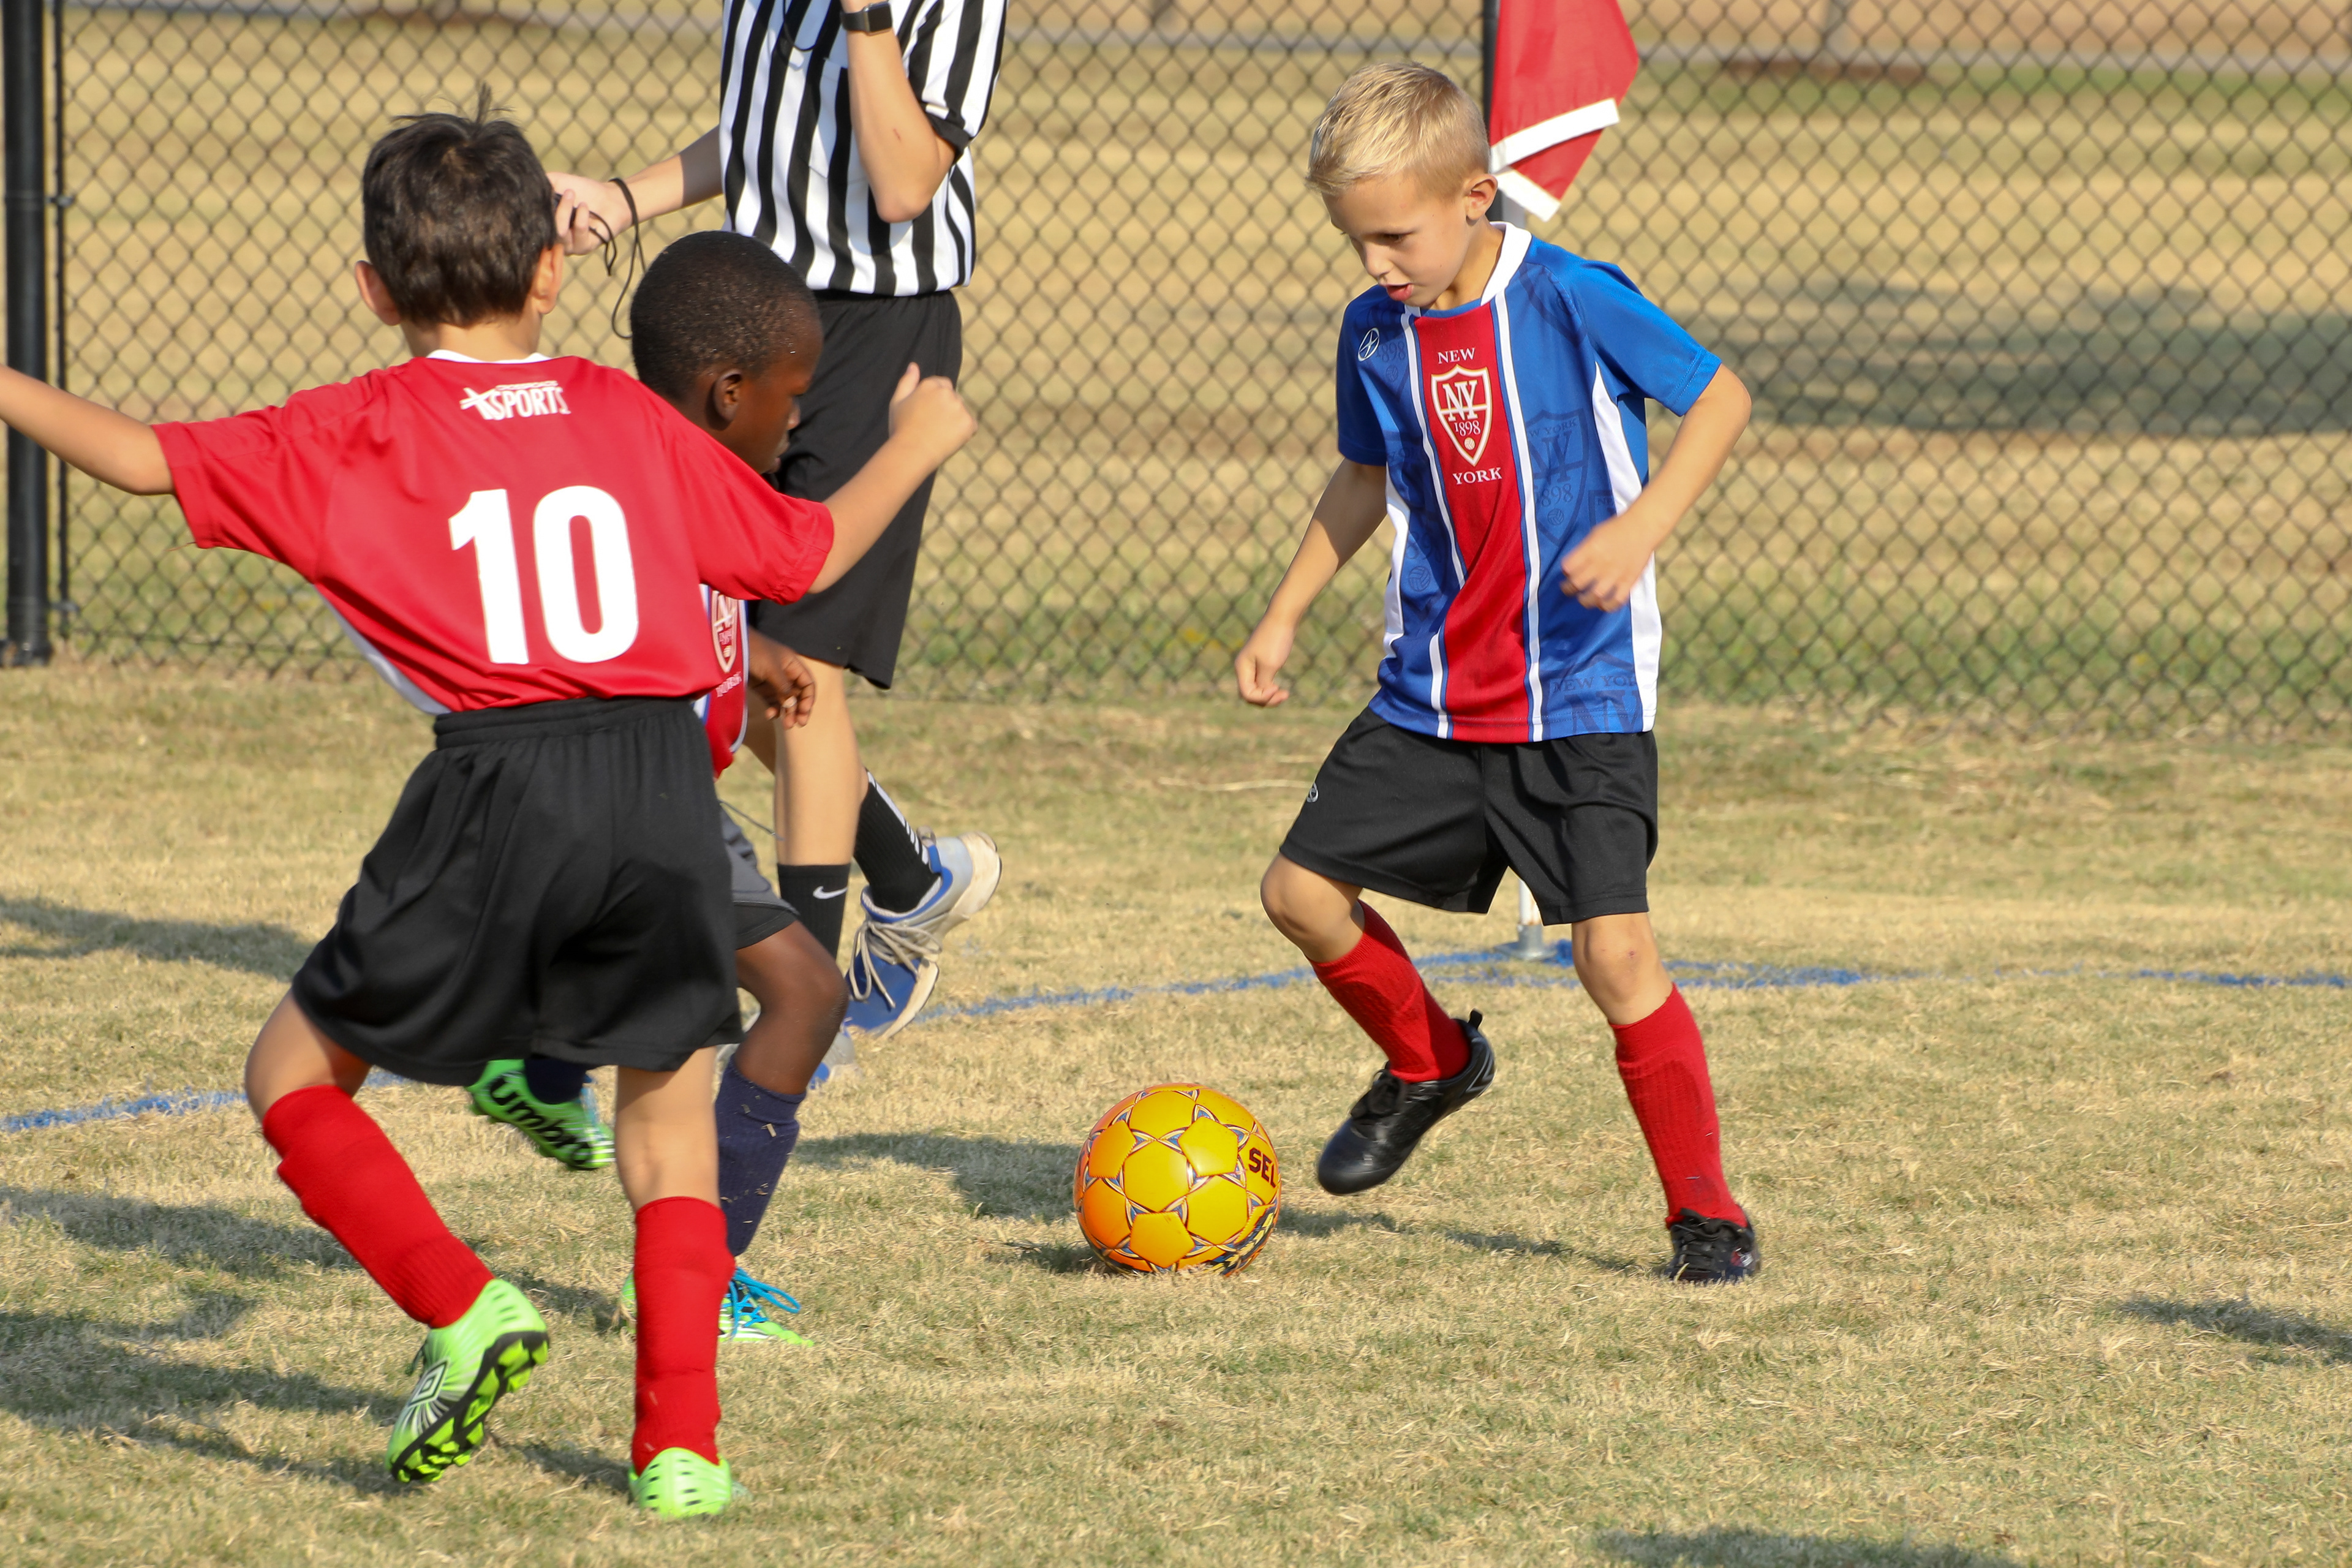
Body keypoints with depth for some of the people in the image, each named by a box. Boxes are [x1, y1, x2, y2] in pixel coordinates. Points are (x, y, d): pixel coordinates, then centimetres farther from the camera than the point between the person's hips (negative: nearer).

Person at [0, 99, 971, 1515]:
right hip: (666, 780, 3)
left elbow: (148, 459, 5)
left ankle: (464, 1311, -3)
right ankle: (682, 1443, 6)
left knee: (298, 1074, 13)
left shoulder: (360, 435, 7)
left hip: (503, 787, -3)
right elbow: (809, 553, 22)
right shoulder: (629, 417, 15)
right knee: (672, 1114, 16)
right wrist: (918, 444, 41)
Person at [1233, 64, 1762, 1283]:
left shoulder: (1574, 303, -13)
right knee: (1302, 887, 2)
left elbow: (1720, 400, -6)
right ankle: (1427, 1062, 30)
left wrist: (1641, 528, -19)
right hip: (1432, 698, 6)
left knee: (1615, 951, -13)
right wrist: (1284, 616, 18)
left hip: (1582, 696, -6)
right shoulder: (1374, 335, 3)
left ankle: (1706, 1212, 0)